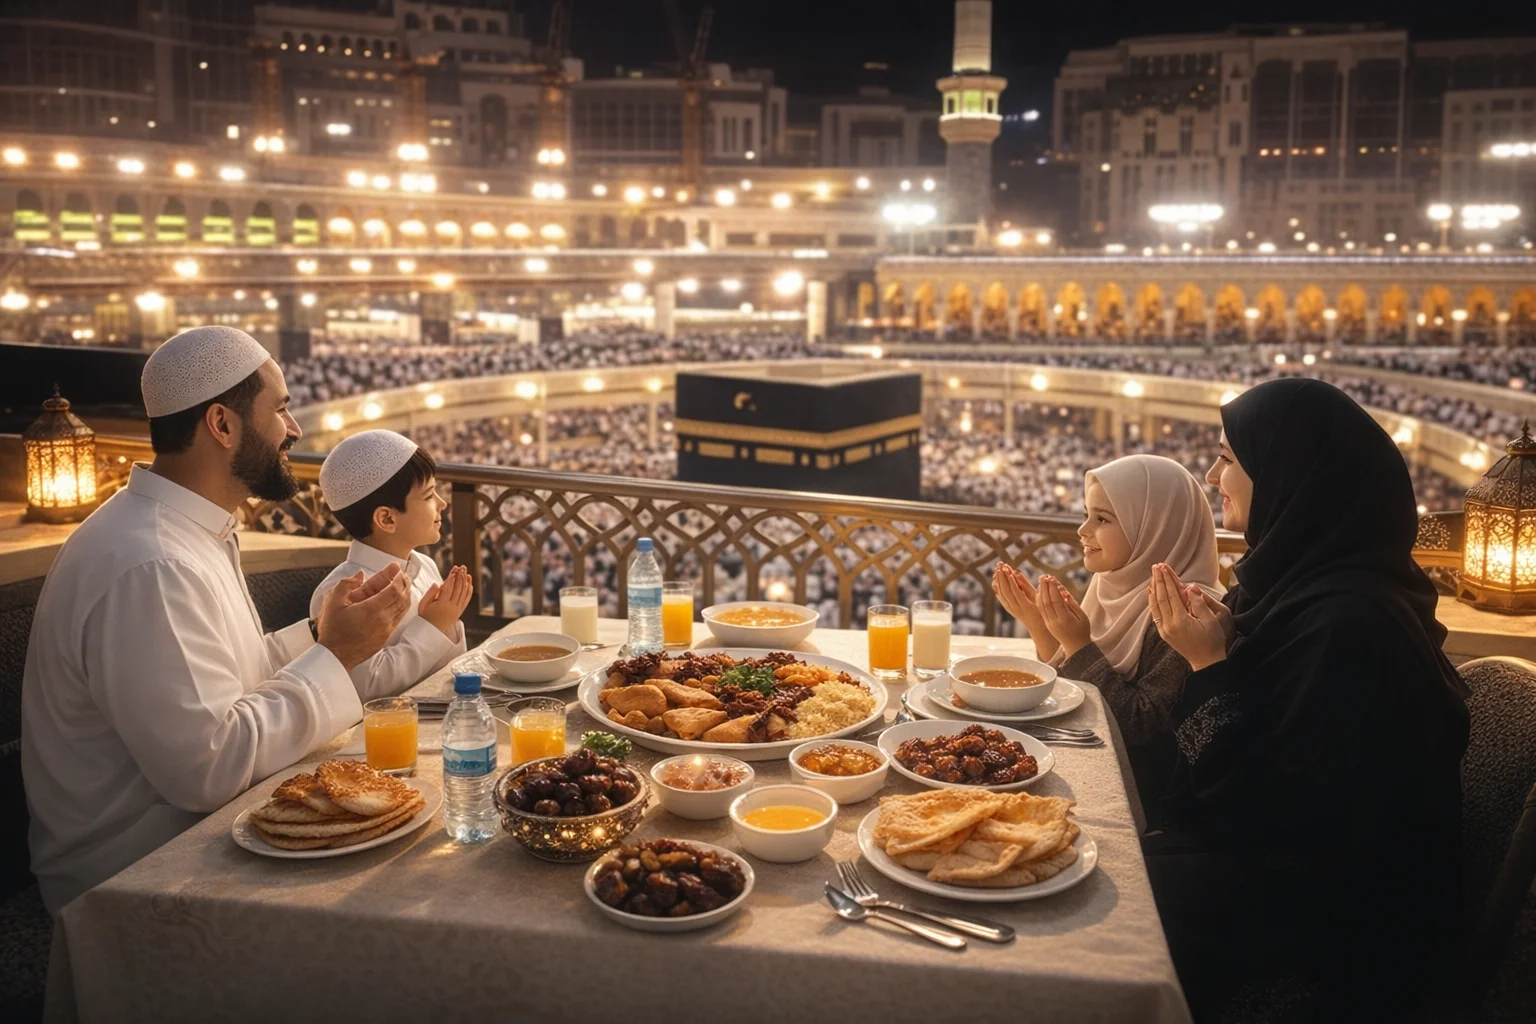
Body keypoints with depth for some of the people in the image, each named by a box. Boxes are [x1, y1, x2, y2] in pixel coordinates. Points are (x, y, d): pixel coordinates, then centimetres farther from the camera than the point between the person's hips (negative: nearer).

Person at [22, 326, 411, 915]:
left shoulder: (194, 532, 8)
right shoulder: (150, 568, -25)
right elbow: (207, 766, -27)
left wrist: (317, 635, -1)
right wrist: (334, 657, -20)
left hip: (194, 835, 9)